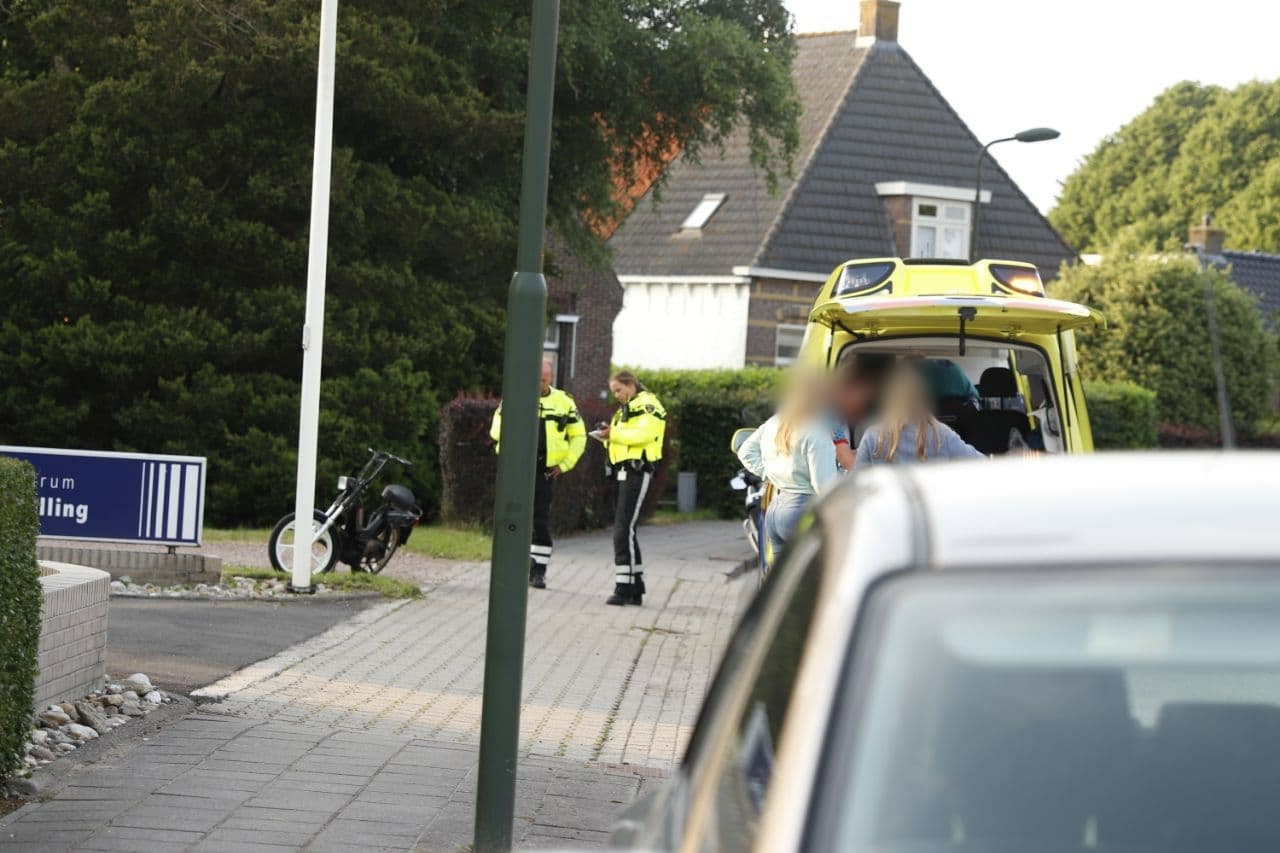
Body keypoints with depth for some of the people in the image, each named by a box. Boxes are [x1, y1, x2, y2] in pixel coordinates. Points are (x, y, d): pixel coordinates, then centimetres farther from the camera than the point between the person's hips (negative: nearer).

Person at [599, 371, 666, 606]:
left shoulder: (647, 406, -6)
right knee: (625, 530, 10)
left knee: (623, 529, -14)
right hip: (625, 471, 10)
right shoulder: (625, 410, 24)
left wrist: (615, 433, -17)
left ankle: (623, 588, -15)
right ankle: (636, 589, 13)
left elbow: (644, 434, -21)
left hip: (637, 470, -10)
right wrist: (609, 438, 0)